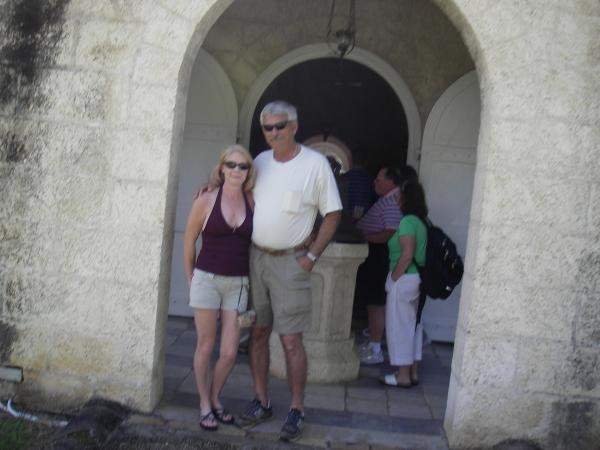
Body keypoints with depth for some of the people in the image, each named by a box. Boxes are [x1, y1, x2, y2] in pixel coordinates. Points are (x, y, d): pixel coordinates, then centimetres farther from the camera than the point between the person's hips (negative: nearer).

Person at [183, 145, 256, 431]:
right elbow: (189, 241, 4)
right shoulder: (206, 200, -5)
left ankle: (215, 398, 28)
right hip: (207, 279, -2)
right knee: (205, 346, 8)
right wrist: (191, 279, 9)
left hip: (238, 283, 2)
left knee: (229, 353, 3)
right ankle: (204, 404, 25)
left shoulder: (253, 201, 1)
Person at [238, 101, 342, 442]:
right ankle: (262, 402, 23)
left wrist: (311, 256, -8)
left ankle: (297, 410, 10)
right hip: (256, 257, 5)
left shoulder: (316, 164, -6)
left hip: (290, 263, -5)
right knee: (258, 333, 10)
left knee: (291, 340, -3)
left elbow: (333, 215, -3)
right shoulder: (260, 161, 9)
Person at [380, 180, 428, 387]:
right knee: (413, 325, 15)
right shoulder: (422, 222, 10)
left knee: (399, 325, 0)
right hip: (417, 279, 9)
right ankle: (411, 372, 23)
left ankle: (403, 376, 7)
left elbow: (407, 255, -23)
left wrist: (395, 277, -14)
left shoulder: (407, 221, -17)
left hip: (405, 279, -9)